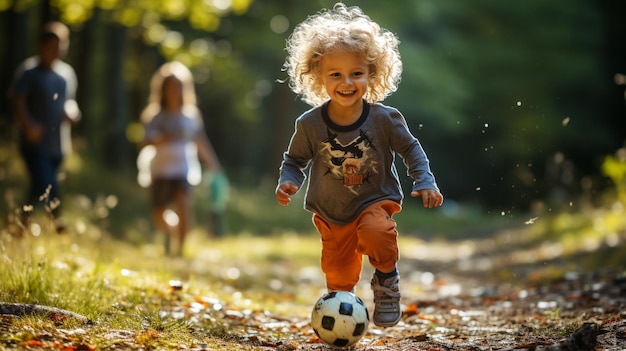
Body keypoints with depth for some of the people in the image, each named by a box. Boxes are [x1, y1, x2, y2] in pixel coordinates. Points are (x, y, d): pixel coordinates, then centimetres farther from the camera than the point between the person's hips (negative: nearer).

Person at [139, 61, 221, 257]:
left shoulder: (191, 115, 6)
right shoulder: (156, 117, 0)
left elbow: (201, 141, 17)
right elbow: (146, 142, -12)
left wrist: (213, 164, 21)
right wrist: (159, 139, -32)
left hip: (184, 169, 0)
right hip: (161, 169, 0)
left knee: (184, 203, -24)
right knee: (159, 216, 2)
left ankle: (179, 246, -16)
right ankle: (170, 230, 37)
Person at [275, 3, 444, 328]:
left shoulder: (384, 119, -14)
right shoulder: (310, 124, -11)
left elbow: (410, 149, 0)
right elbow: (295, 159, 3)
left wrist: (424, 181, -10)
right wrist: (287, 182, -15)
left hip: (375, 202, -2)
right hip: (330, 214, 2)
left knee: (376, 234, -33)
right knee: (337, 273, 10)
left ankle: (386, 279, -7)